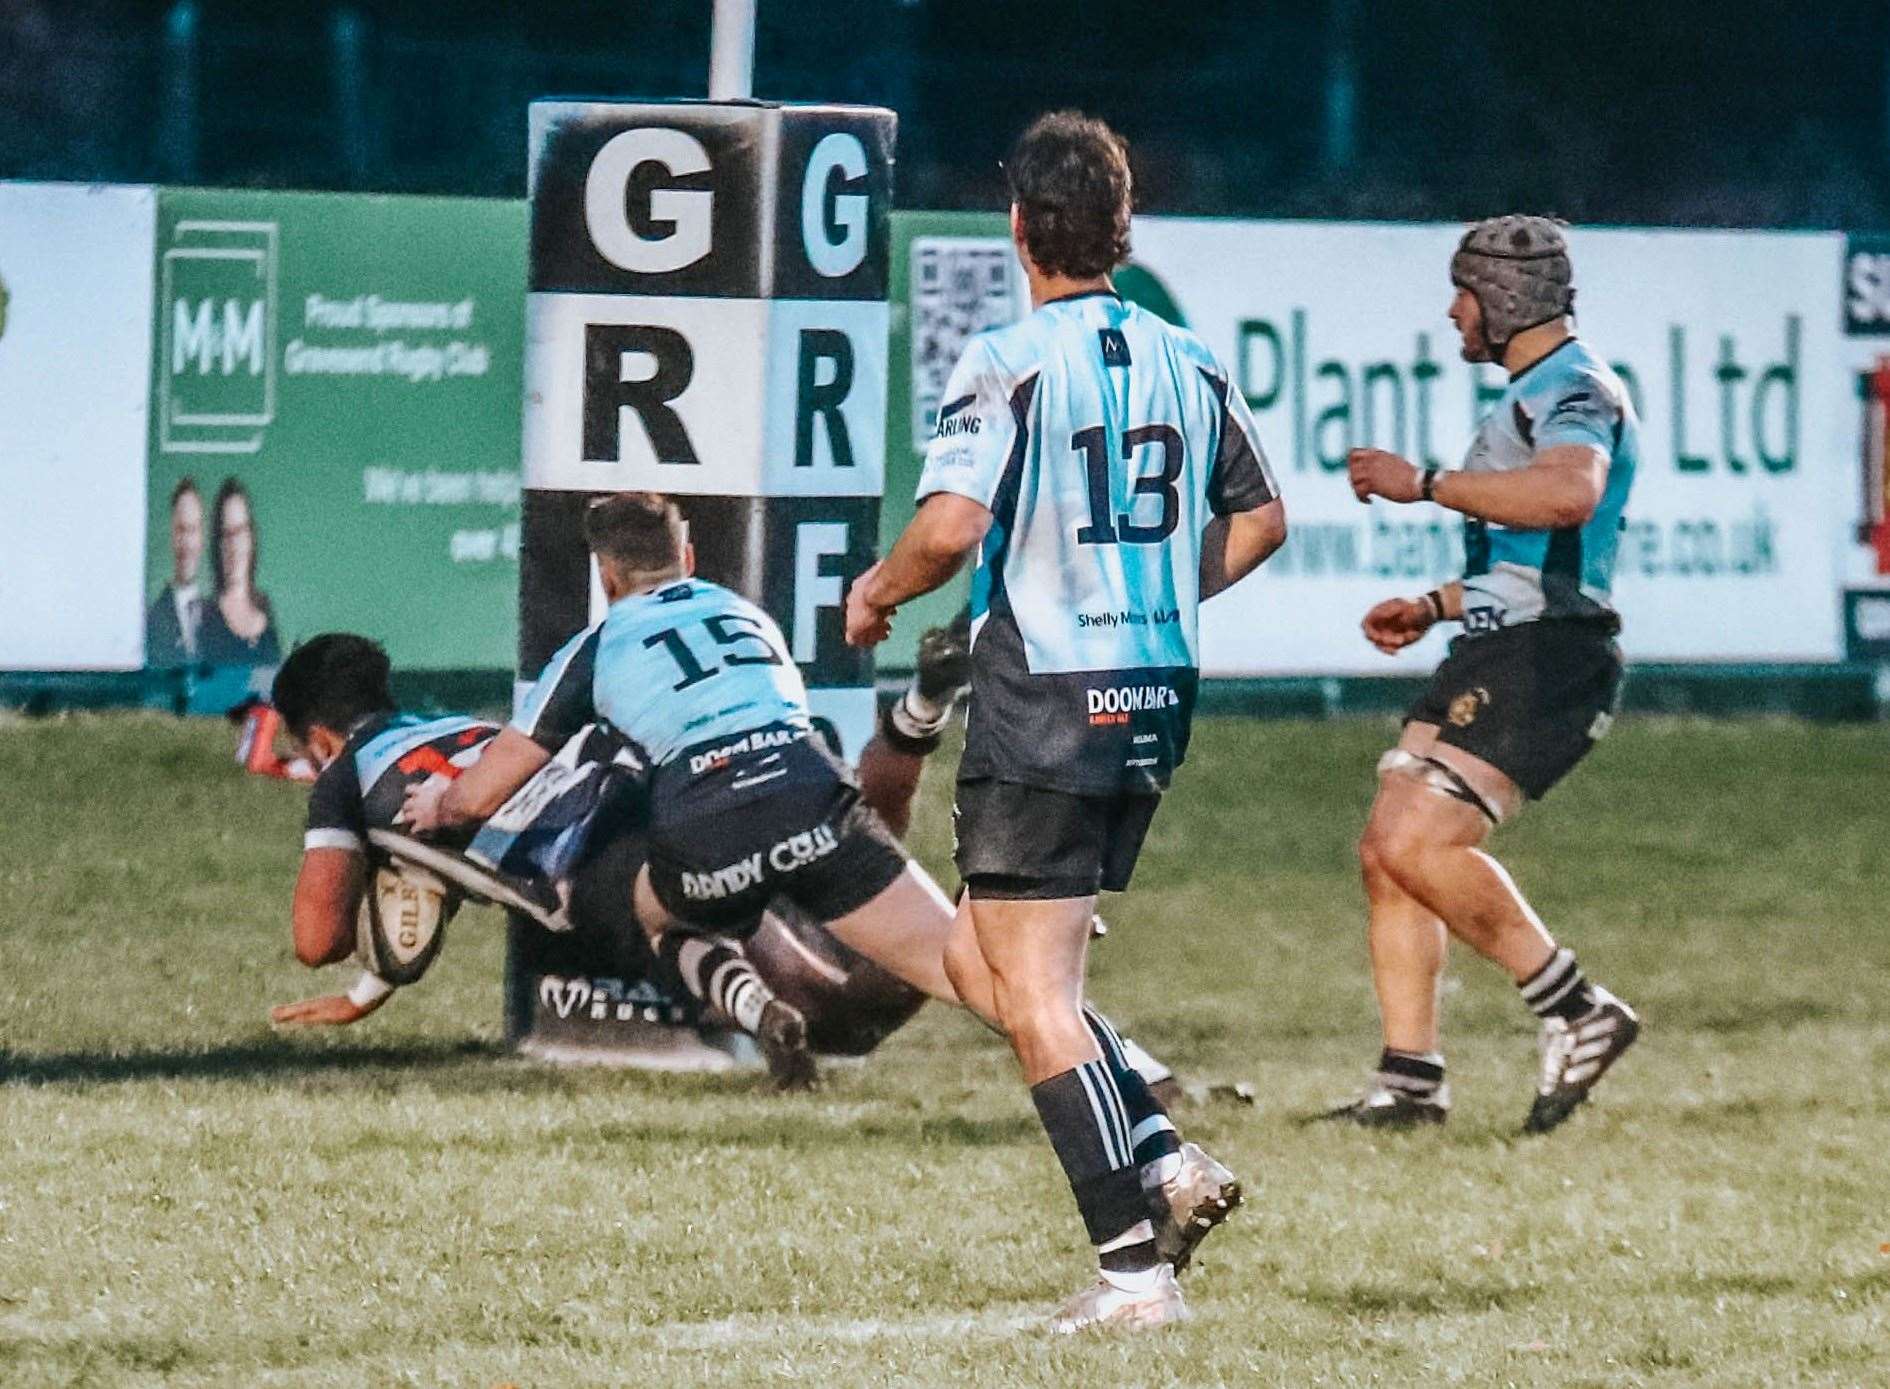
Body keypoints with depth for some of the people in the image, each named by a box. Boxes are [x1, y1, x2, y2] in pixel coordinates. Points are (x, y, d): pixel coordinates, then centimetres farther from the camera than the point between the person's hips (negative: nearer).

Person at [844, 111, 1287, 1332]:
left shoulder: (1006, 364, -12)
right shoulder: (1188, 363, 6)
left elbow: (951, 528, -22)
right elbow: (1259, 519, 17)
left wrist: (876, 593, -3)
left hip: (1043, 704, -7)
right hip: (1157, 701, 7)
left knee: (1036, 999, -2)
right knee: (1036, 973, 21)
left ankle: (1135, 1266, -8)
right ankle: (1165, 1159, 5)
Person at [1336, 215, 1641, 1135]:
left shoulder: (1575, 389, -9)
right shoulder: (1532, 395, 24)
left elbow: (1570, 493, -33)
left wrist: (1425, 485, -27)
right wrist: (1432, 607, 26)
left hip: (1545, 661, -11)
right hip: (1498, 655, 11)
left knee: (1416, 844, -20)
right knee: (1387, 851, 5)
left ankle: (1578, 1014, -13)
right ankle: (1409, 1081, 6)